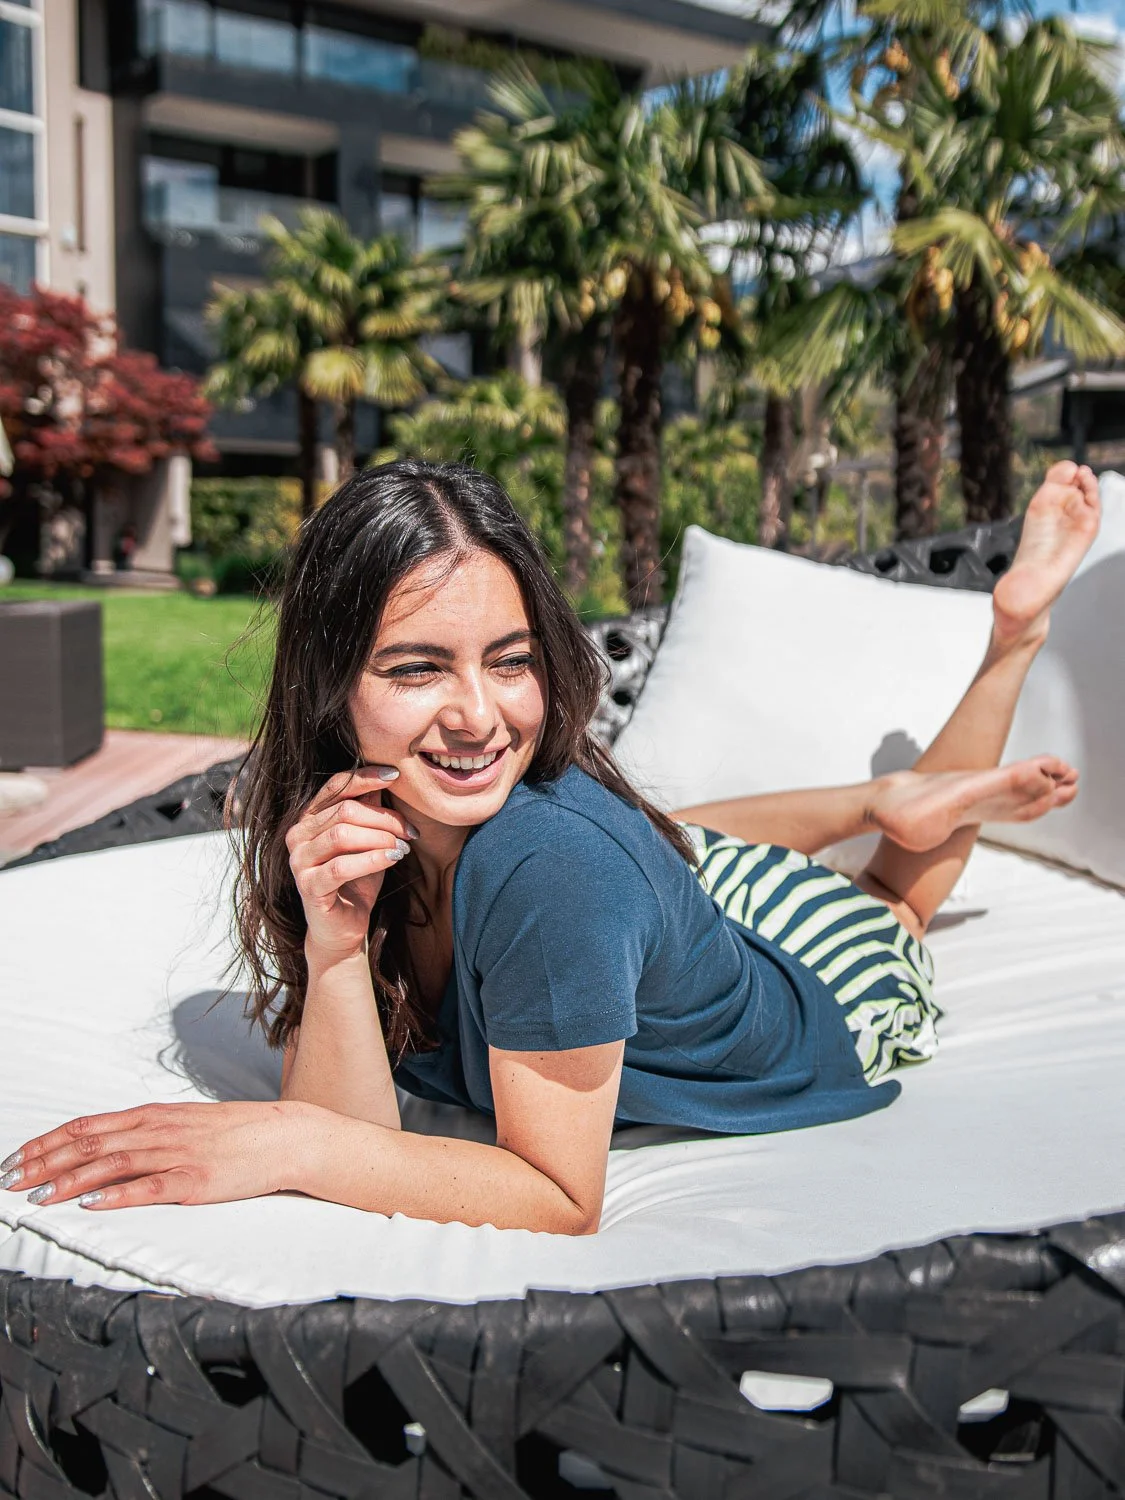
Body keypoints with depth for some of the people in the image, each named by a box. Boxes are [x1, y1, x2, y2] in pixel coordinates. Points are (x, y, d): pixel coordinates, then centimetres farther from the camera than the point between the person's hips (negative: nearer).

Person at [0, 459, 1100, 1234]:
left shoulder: (553, 867, -45)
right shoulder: (363, 822, -28)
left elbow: (564, 1201, -37)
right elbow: (354, 1125, -28)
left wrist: (292, 1145, -48)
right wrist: (334, 947, -44)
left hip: (852, 995, -3)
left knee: (894, 906, 32)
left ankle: (1017, 626, 43)